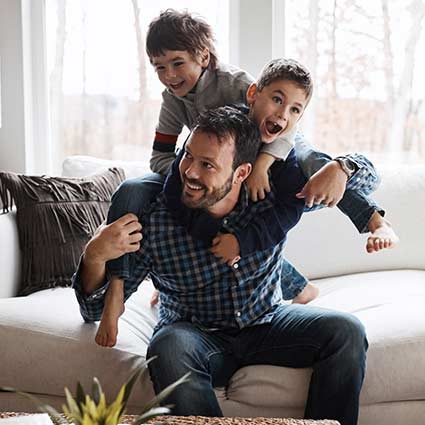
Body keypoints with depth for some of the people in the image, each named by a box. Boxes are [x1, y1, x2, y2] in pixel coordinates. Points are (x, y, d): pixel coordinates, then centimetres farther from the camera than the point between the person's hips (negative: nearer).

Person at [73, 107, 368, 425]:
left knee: (346, 331, -18)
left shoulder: (273, 197, -14)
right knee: (169, 348, -35)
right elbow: (96, 310, -13)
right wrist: (94, 258, -36)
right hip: (198, 336, -2)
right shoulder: (152, 221, -20)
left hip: (268, 324, 3)